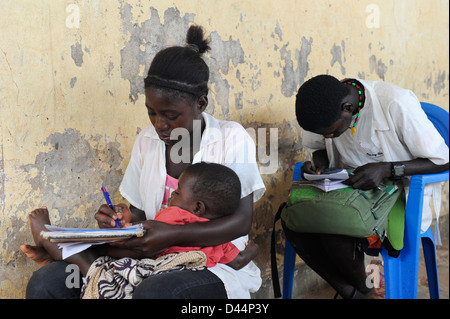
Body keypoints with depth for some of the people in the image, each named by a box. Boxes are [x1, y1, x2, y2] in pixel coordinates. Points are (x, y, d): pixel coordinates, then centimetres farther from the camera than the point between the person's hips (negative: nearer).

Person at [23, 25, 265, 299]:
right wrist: (124, 221, -8)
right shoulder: (147, 140, 11)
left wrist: (174, 235, -23)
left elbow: (241, 221, -11)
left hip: (215, 264, -4)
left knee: (153, 291, -40)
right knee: (45, 282, -18)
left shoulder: (231, 139, -4)